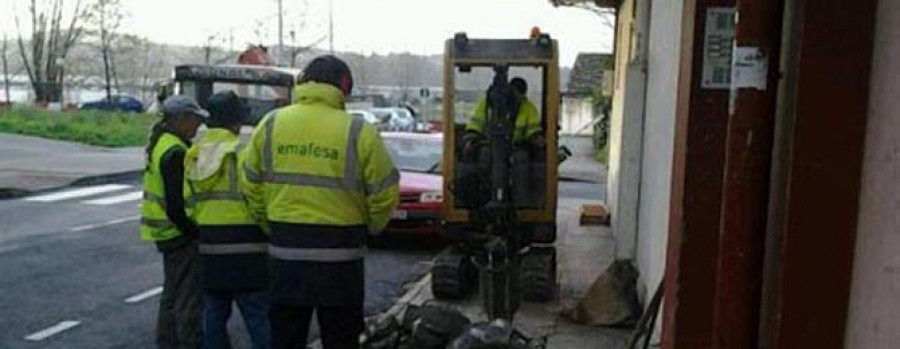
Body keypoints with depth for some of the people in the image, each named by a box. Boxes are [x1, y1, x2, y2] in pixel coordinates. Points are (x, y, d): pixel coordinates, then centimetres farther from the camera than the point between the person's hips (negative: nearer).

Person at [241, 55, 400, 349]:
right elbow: (385, 194, -6)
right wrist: (369, 227, 13)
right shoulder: (358, 132, -10)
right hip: (338, 256, -3)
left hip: (284, 251, 3)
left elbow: (251, 187, 8)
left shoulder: (270, 124, 1)